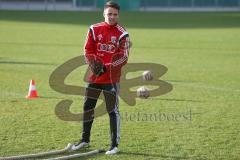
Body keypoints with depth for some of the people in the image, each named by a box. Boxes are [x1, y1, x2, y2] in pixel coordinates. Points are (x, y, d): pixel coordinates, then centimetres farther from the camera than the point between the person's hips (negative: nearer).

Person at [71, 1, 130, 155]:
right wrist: (94, 64, -11)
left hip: (111, 78, -4)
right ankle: (85, 140, 28)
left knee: (113, 110, -3)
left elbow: (123, 57, -9)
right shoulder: (94, 29, 4)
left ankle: (115, 145, 5)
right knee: (88, 107, 12)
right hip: (94, 76, 4)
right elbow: (88, 50, 7)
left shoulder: (122, 34, -6)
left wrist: (105, 67, -17)